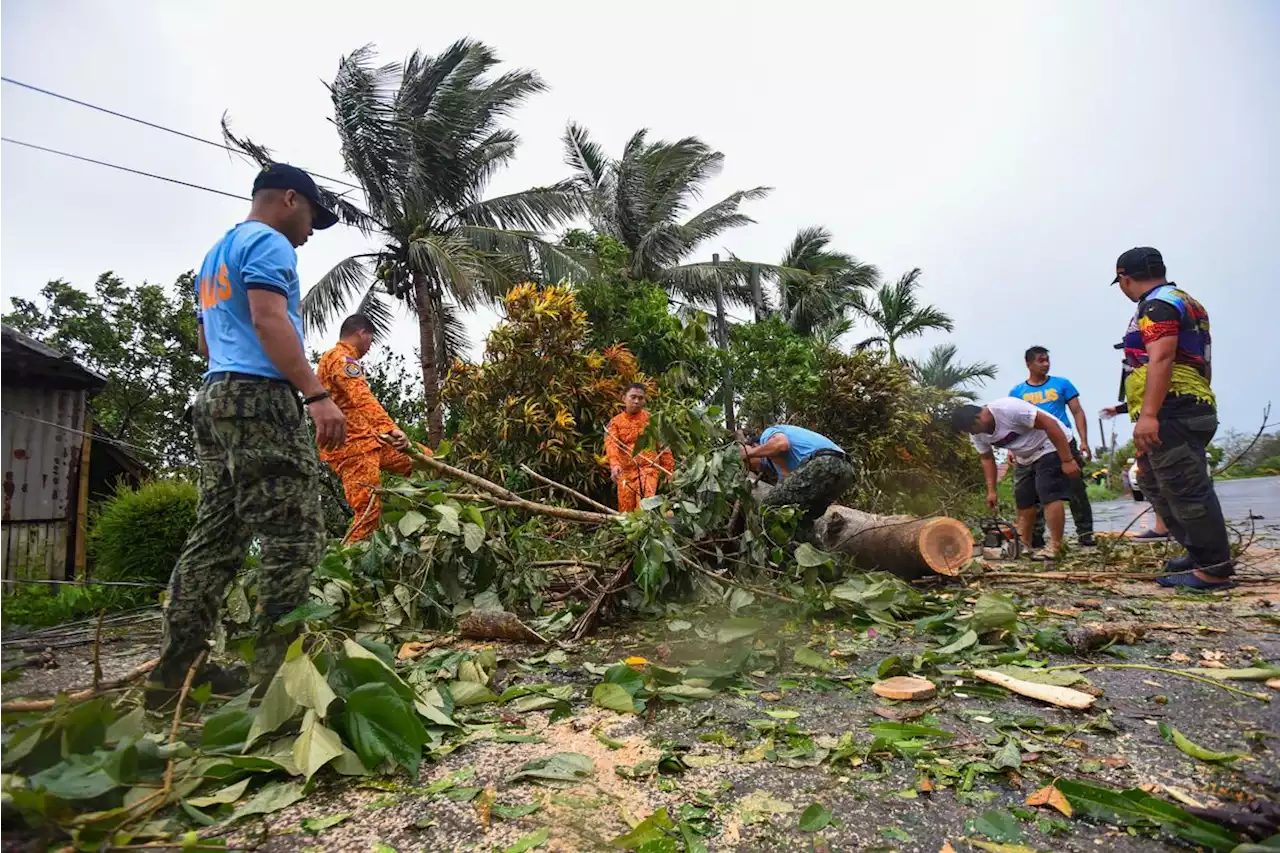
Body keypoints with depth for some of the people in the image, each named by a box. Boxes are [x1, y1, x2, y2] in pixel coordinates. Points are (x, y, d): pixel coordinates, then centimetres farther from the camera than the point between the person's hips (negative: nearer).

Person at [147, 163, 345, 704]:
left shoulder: (215, 253, 28)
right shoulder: (268, 242, -2)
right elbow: (268, 320, -19)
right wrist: (317, 395, -25)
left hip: (215, 396, 10)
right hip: (261, 397, -10)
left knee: (215, 537, 10)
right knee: (292, 537, -10)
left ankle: (174, 670, 14)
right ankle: (275, 671, -9)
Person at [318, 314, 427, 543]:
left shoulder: (338, 359, 23)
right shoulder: (341, 359, -12)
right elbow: (363, 399, -29)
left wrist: (383, 431, 34)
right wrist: (391, 428, -41)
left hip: (365, 440, 11)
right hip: (351, 445, -11)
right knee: (369, 509, -14)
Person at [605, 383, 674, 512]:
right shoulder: (615, 423, 7)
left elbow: (663, 446, 9)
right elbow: (611, 445, -11)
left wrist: (669, 470, 3)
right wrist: (614, 465, -30)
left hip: (649, 468, -2)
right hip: (626, 471, 2)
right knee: (626, 512, 4)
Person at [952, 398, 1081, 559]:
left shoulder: (1008, 408, -32)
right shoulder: (977, 433, -8)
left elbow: (1050, 424, -30)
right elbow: (987, 458, 7)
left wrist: (1068, 460, -29)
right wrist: (991, 491, 2)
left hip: (1052, 447, -8)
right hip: (1026, 457, 8)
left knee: (1049, 496, -16)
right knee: (1022, 499, 8)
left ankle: (1055, 547, -12)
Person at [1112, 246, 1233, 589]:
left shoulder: (1158, 305, -9)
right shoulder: (1185, 302, 25)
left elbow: (1161, 359, -22)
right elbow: (1201, 365, 28)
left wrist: (1148, 414, -29)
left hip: (1171, 412, -11)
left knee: (1185, 489, -8)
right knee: (1155, 485, 17)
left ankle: (1214, 570, -2)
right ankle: (1202, 553, 24)